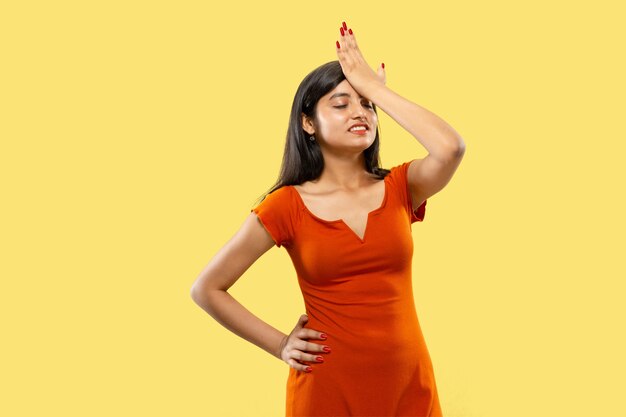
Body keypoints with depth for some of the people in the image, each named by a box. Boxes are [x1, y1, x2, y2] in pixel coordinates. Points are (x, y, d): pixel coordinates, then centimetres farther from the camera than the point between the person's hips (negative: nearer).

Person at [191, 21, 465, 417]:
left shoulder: (400, 188, 0)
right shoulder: (287, 206, -6)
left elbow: (451, 148, -22)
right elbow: (207, 289, 0)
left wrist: (375, 87, -13)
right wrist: (279, 345, -2)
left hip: (410, 382, 2)